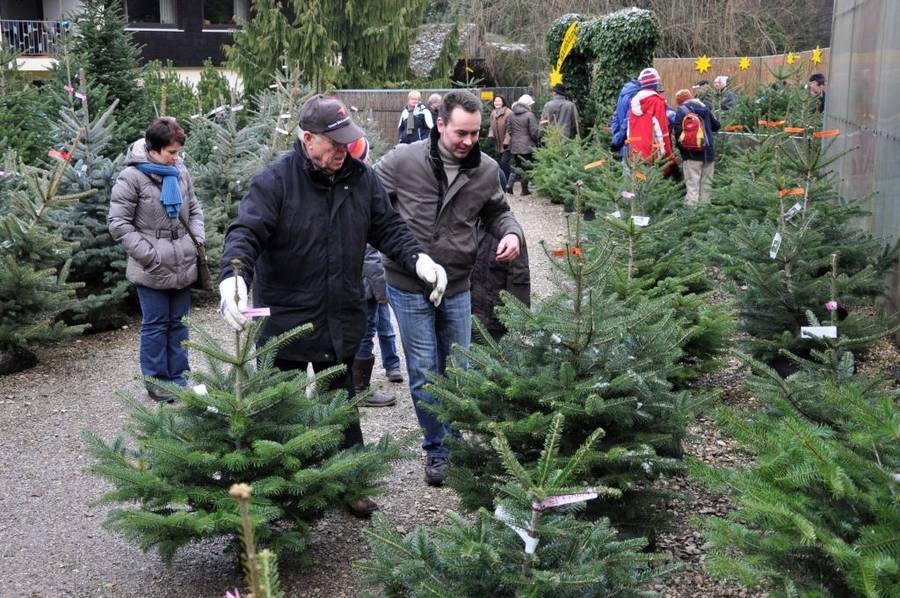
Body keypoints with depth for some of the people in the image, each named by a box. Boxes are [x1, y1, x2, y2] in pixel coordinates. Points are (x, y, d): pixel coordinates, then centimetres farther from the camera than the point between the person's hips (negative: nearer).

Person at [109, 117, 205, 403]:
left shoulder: (180, 172, 6)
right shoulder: (132, 177, -10)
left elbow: (194, 210, 19)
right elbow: (118, 223, -10)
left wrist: (199, 239, 3)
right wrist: (148, 255, -15)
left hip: (183, 266, 5)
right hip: (152, 270, -5)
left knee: (178, 323, 14)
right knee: (155, 325, 4)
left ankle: (179, 377, 25)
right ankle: (156, 381, 17)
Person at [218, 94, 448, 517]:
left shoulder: (360, 177, 3)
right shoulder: (275, 181, -13)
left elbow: (388, 228, 8)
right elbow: (244, 234, -22)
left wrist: (418, 260, -10)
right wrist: (233, 279, -41)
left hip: (341, 324, 4)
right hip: (285, 324, -4)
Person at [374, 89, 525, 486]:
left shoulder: (487, 171, -4)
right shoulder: (402, 161, -13)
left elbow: (497, 212, 14)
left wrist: (511, 233, -8)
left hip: (456, 288, 3)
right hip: (408, 288, -3)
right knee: (424, 374, 3)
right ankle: (436, 450, 20)